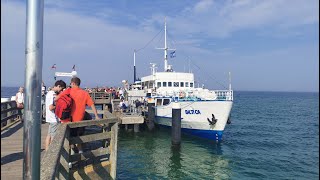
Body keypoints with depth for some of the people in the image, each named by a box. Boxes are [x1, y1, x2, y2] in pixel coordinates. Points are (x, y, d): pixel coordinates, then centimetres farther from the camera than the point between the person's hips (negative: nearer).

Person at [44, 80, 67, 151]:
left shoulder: (50, 93, 12)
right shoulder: (53, 94, -19)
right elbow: (51, 107, -26)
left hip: (51, 118, 10)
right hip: (54, 119, -10)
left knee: (49, 135, 15)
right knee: (54, 137, -2)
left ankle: (47, 151, 24)